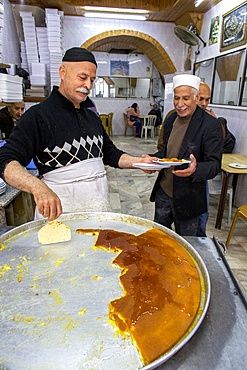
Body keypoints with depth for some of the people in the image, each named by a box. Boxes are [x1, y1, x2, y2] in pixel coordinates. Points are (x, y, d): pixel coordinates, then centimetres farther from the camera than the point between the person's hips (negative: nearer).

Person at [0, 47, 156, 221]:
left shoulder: (92, 117, 12)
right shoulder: (39, 115, -12)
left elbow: (110, 153, 17)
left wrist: (138, 161, -1)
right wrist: (38, 187, -40)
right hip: (60, 209, -6)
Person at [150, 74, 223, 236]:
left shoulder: (211, 125, -15)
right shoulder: (171, 119, 5)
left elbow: (215, 164, -17)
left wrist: (195, 169, -38)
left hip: (187, 198, -5)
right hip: (163, 191, 6)